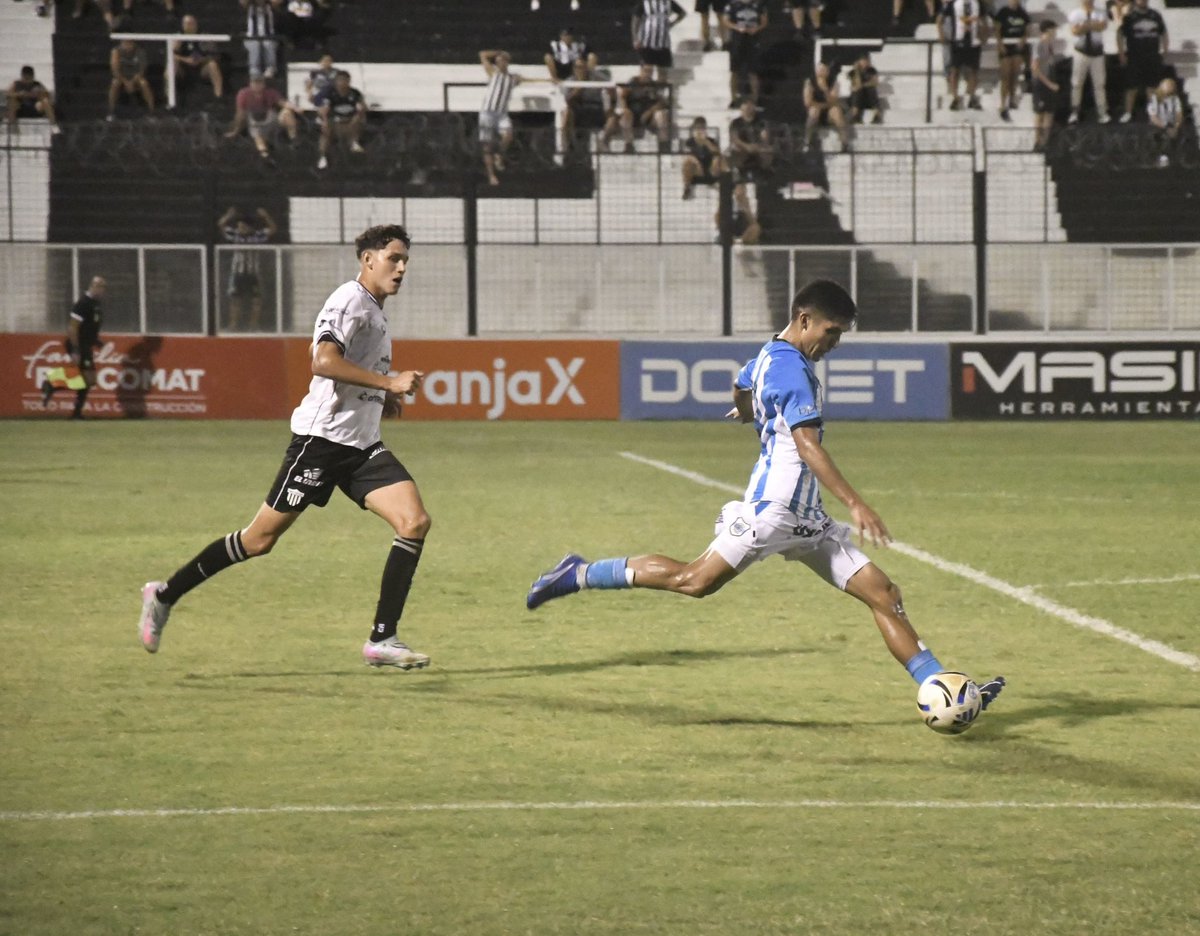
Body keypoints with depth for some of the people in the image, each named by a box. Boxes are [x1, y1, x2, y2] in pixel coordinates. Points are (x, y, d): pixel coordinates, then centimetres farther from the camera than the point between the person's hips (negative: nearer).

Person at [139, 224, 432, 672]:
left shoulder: (375, 311, 17)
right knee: (261, 538, -3)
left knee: (415, 521, -11)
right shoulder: (349, 300, -12)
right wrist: (388, 382, -26)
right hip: (321, 437, -8)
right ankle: (165, 595, 14)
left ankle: (383, 639, -11)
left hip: (363, 447, 8)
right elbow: (324, 362, -27)